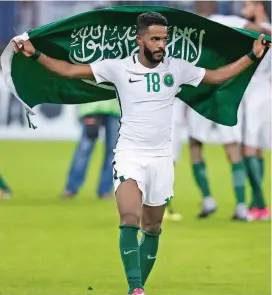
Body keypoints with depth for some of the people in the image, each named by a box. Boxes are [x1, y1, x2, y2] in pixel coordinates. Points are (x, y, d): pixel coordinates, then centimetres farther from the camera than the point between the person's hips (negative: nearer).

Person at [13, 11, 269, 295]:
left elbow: (217, 76, 13)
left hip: (161, 157, 3)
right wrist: (35, 54, -11)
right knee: (130, 221, -21)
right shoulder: (118, 68, -5)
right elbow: (70, 70, -2)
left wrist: (253, 56, 6)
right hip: (129, 154, -3)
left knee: (152, 229, 9)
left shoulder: (176, 68, 1)